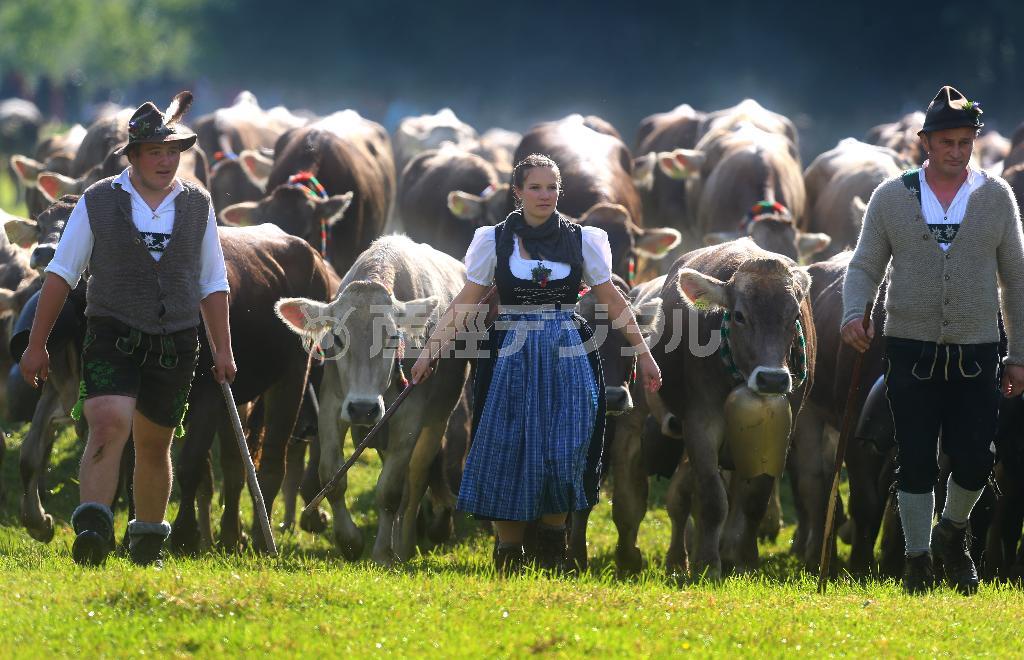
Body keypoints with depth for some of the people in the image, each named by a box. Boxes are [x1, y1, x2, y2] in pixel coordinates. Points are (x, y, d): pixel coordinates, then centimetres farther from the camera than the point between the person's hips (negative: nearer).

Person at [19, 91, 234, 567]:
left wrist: (222, 349, 12)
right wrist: (36, 344, 0)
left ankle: (148, 542, 23)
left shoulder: (197, 205, 8)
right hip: (112, 336, -3)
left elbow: (212, 284, 15)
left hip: (175, 344, 3)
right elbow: (61, 273, 3)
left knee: (155, 446, 9)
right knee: (109, 423, -22)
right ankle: (92, 530, -28)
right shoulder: (98, 202, 0)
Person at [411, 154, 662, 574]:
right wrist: (430, 351, -2)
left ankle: (551, 551, 8)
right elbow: (465, 303, 3)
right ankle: (508, 552, 5)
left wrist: (643, 353, 7)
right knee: (508, 450, -3)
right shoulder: (495, 240, 3)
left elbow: (613, 302, 8)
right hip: (511, 358, 0)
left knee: (563, 450, -5)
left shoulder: (581, 240, 4)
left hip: (567, 358, 0)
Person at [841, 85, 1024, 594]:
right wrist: (853, 313, -16)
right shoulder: (891, 197, 3)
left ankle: (951, 533, 26)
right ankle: (917, 562, 12)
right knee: (915, 462, 0)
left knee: (974, 463, -3)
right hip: (911, 350, -1)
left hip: (976, 354, 1)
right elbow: (864, 266, 6)